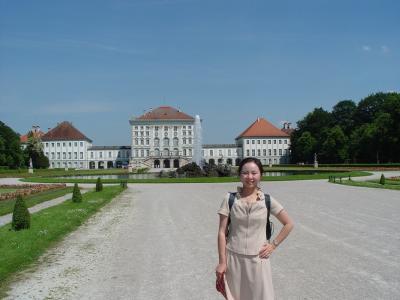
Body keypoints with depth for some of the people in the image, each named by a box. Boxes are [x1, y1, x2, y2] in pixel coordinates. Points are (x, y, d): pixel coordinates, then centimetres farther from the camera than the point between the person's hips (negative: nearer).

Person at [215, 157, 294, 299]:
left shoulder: (267, 200, -3)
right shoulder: (230, 199, -5)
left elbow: (288, 224, 7)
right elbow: (222, 232, -4)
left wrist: (273, 245, 1)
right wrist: (222, 261, -5)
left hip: (258, 259, 0)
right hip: (234, 258, 0)